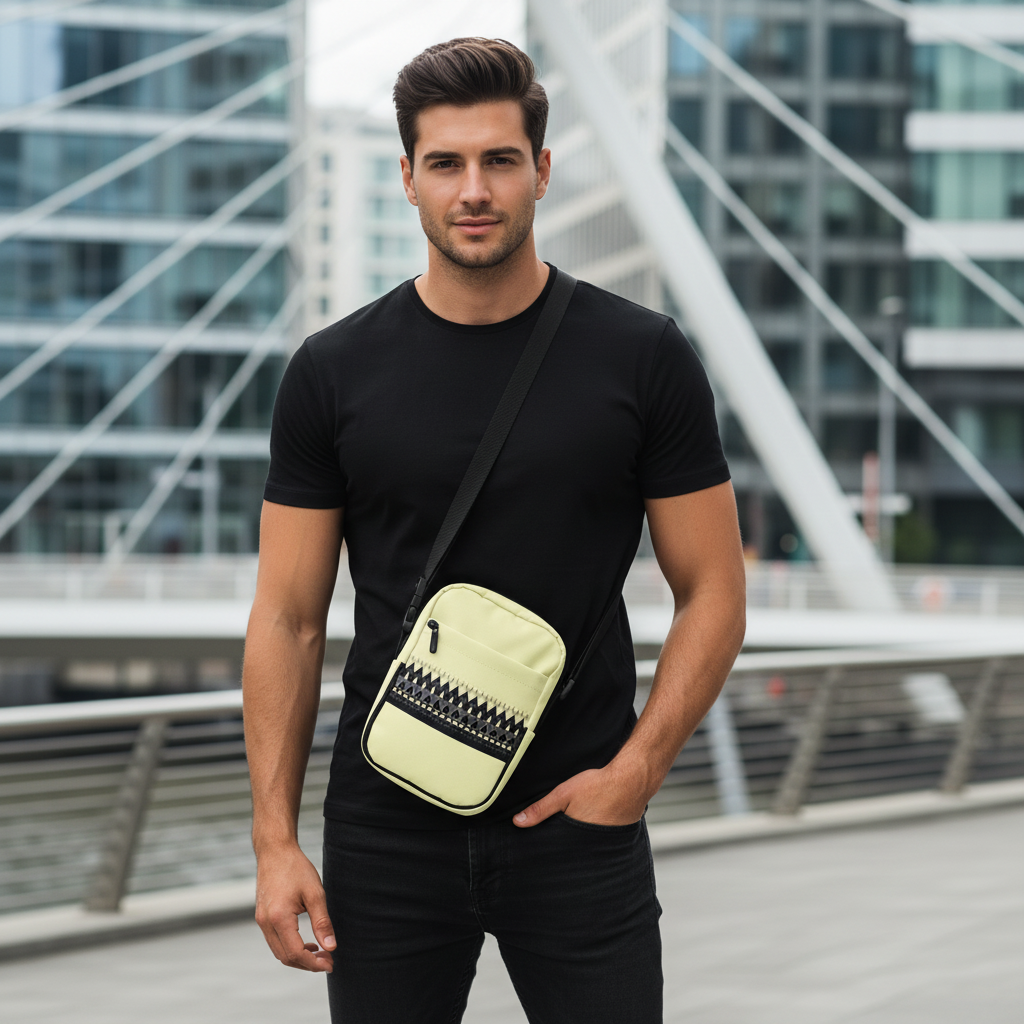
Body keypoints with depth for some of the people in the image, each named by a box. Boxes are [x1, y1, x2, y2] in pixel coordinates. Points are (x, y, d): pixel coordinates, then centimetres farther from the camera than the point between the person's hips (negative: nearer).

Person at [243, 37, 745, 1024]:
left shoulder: (640, 359, -2)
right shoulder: (335, 373, 1)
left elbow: (712, 595, 1)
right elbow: (289, 616, 2)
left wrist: (635, 770, -11)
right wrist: (274, 839, -4)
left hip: (579, 826, -1)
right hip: (387, 829, 1)